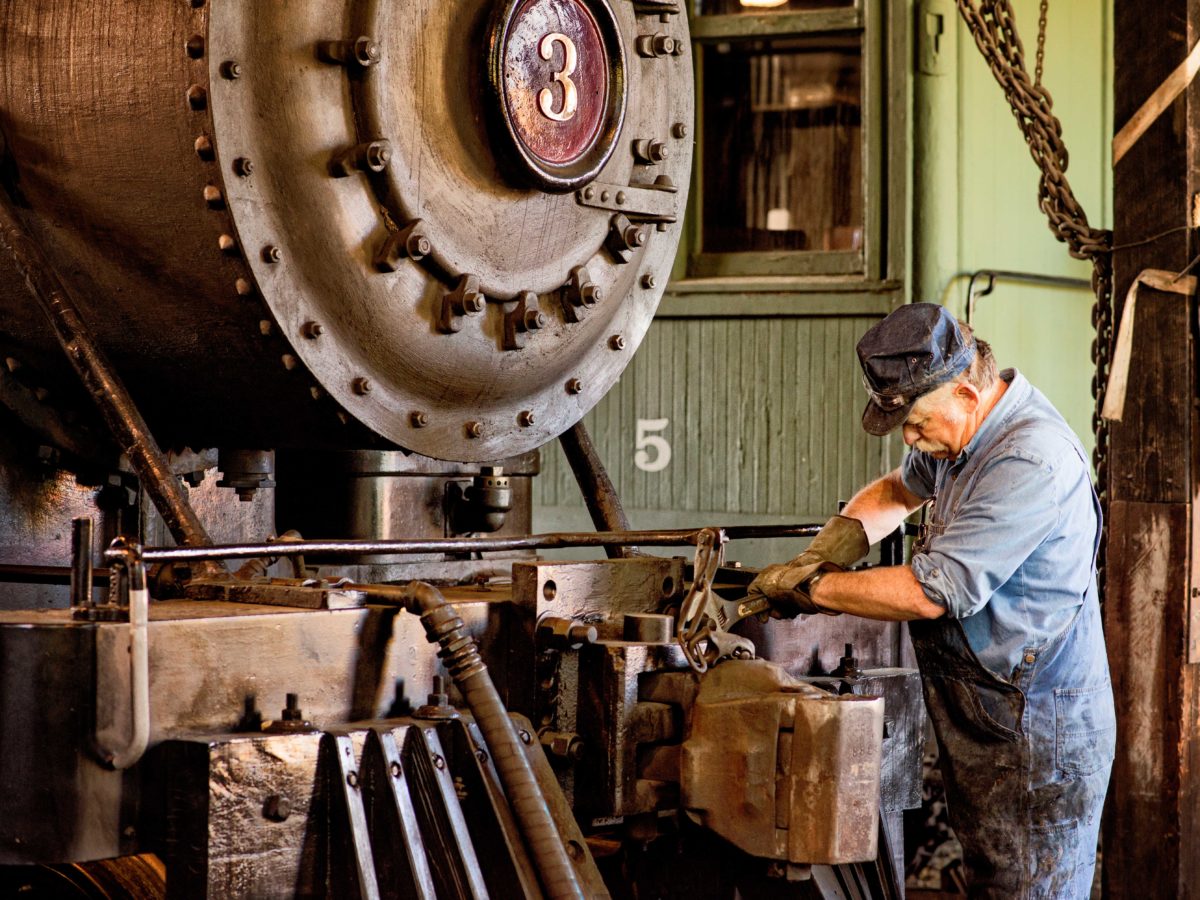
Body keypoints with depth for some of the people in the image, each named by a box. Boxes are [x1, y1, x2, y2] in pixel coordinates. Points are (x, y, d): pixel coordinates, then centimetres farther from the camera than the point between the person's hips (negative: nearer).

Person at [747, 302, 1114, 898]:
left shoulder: (1031, 463, -24)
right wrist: (844, 533, 9)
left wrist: (812, 588, -13)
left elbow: (930, 593, -25)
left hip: (1035, 737, -10)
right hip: (982, 717, 10)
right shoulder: (962, 433, 8)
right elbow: (899, 489, 30)